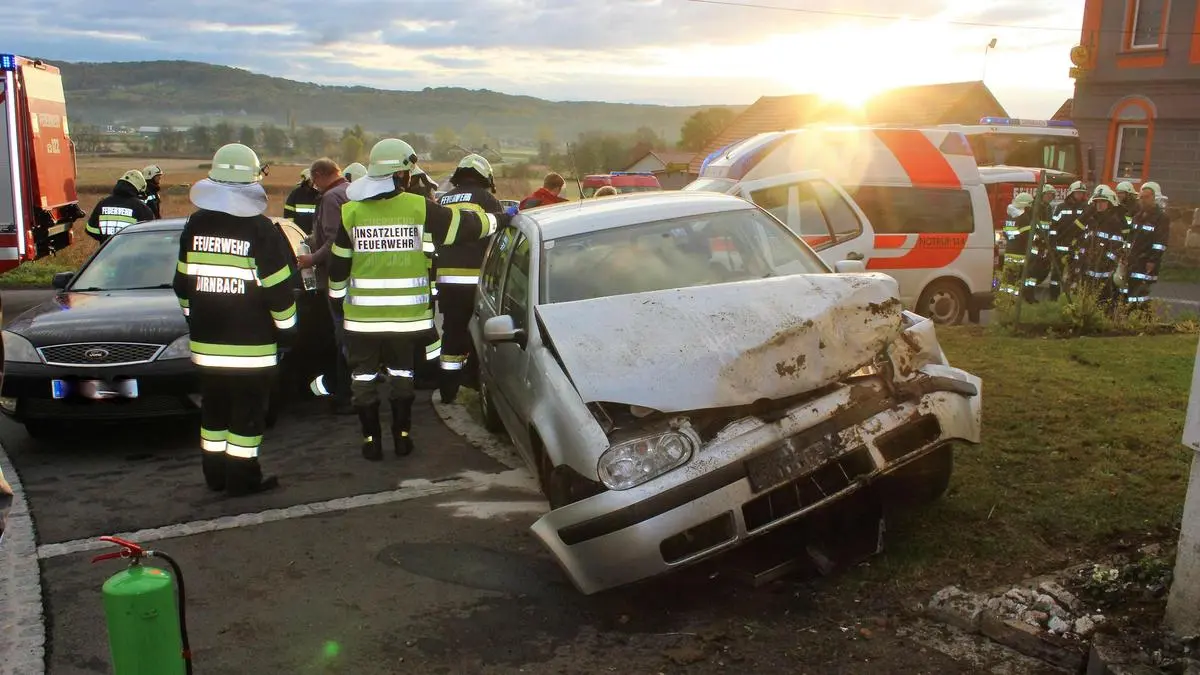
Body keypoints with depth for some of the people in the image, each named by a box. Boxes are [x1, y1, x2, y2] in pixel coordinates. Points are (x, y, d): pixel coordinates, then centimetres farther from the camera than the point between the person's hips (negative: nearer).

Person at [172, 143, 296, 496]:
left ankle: (216, 473, 24)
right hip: (251, 343, -5)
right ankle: (243, 477, 7)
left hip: (206, 340, 5)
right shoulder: (260, 229, -12)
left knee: (214, 408, 15)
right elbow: (278, 287, -11)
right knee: (248, 411, 3)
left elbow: (183, 283, 10)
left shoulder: (195, 225, 4)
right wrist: (286, 327, 2)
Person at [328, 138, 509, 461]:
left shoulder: (351, 211, -3)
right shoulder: (420, 207, -8)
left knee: (363, 377, 12)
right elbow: (466, 225, 1)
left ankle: (371, 440, 16)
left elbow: (338, 263, 4)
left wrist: (336, 296, 20)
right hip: (405, 313, 0)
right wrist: (502, 219, 17)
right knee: (401, 374, 17)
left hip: (362, 314, 0)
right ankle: (402, 436, 21)